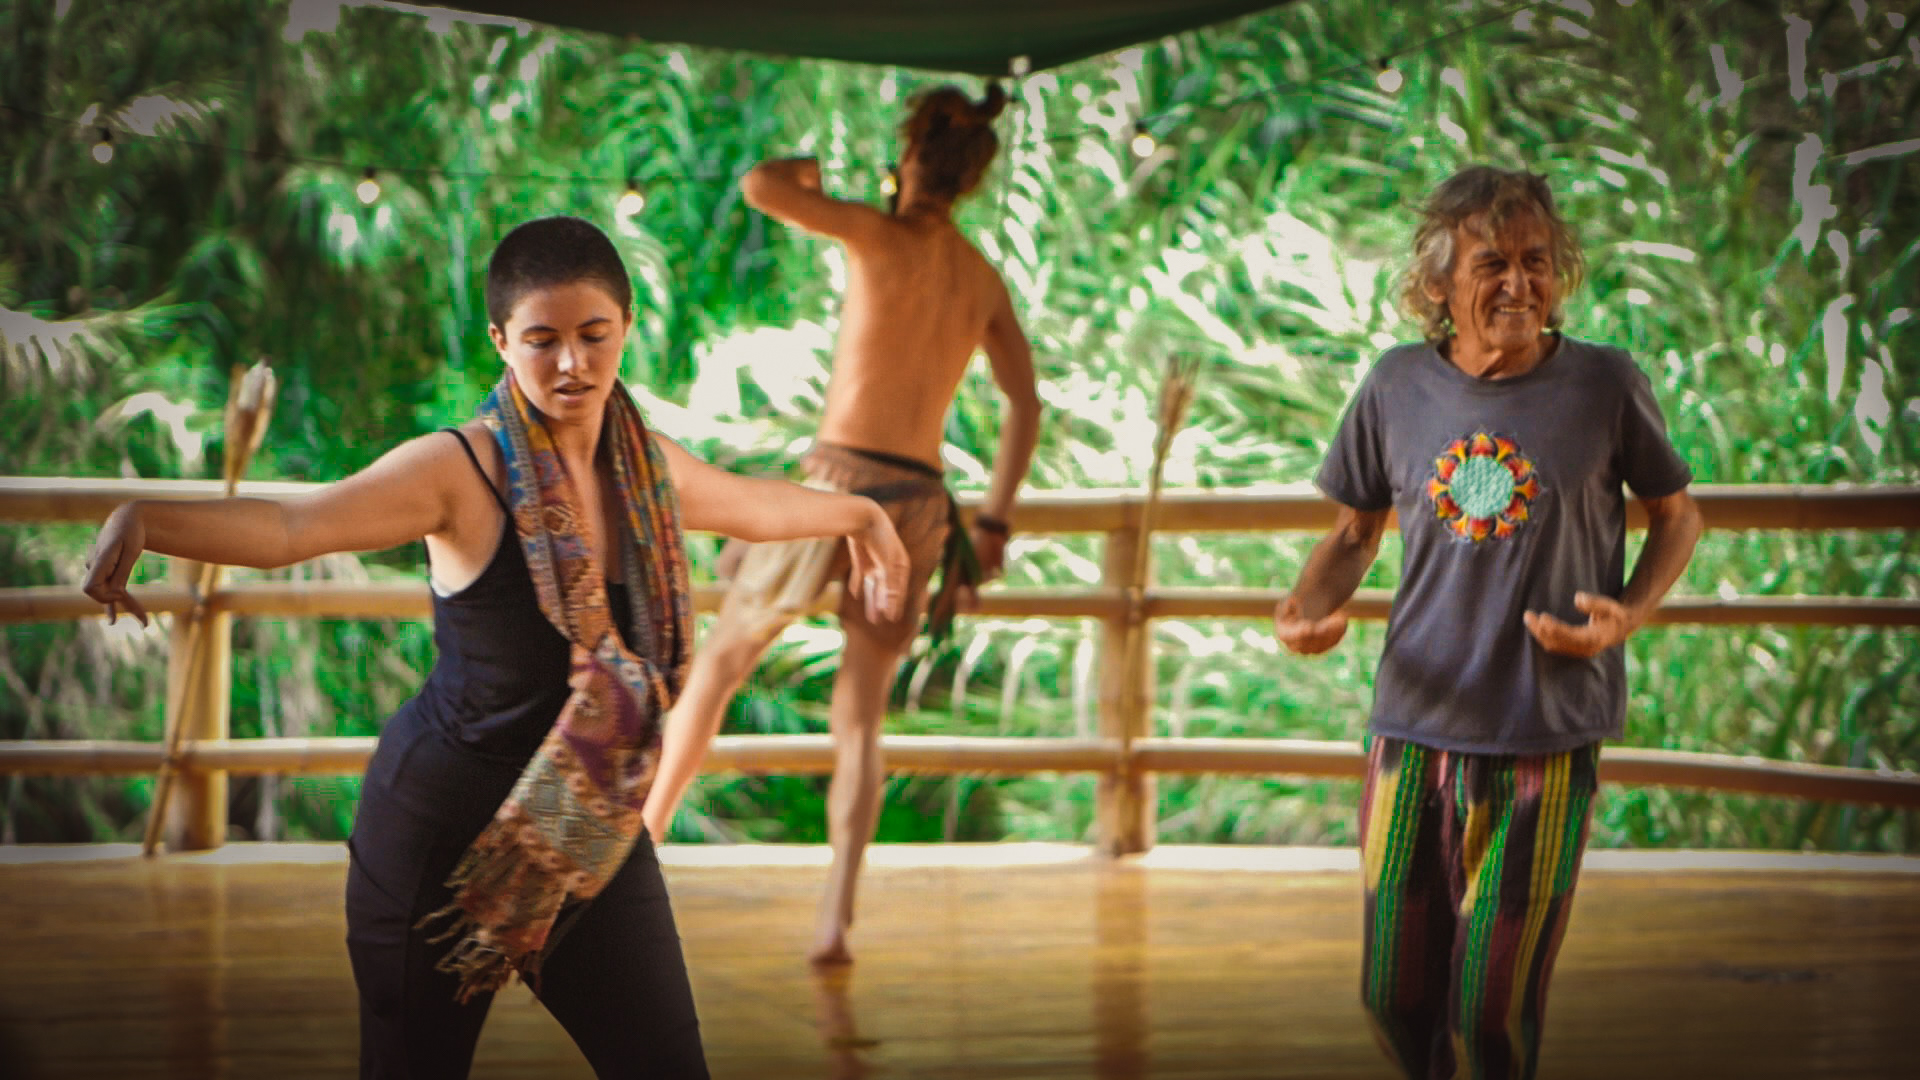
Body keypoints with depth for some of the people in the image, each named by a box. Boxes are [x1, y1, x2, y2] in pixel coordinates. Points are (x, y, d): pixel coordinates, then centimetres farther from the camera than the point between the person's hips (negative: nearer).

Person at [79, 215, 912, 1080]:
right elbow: (288, 528, -27)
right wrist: (143, 521, -44)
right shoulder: (460, 471, -16)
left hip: (595, 832, 5)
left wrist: (858, 514, 41)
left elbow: (753, 506, 25)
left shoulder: (647, 466, 3)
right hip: (446, 830, -5)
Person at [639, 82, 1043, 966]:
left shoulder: (883, 235, -7)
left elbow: (759, 187, -17)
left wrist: (801, 170, 7)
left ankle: (644, 837, 23)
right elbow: (1026, 405, 10)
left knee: (720, 660, 13)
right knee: (861, 711, 8)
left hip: (842, 479, -5)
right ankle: (835, 918, -3)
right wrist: (993, 521, 14)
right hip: (921, 499, 5)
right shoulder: (983, 280, 11)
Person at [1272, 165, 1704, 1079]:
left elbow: (1678, 516, 9)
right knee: (1394, 1001, 10)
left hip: (1546, 744, -2)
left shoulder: (1604, 385, -4)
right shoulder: (1397, 387, 2)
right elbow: (1355, 531, 14)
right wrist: (1310, 607, -7)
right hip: (1412, 730, 2)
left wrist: (1629, 614, -10)